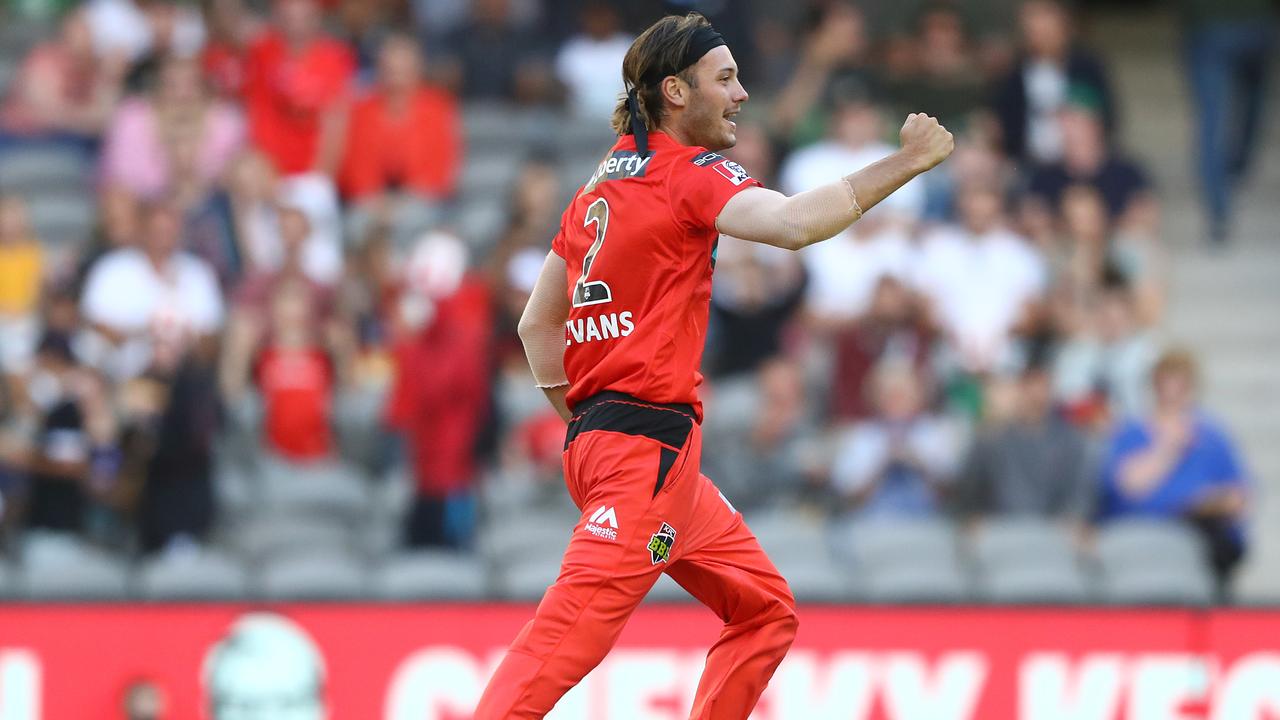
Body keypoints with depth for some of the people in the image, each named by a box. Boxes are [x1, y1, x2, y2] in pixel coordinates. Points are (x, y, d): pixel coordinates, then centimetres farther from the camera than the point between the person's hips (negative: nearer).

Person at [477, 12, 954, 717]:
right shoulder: (687, 173, -8)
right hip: (650, 445, -10)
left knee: (766, 610, 16)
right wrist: (904, 163, -24)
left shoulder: (601, 186, 18)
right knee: (572, 630, -18)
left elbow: (537, 325, 20)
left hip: (600, 434, 10)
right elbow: (792, 223, -27)